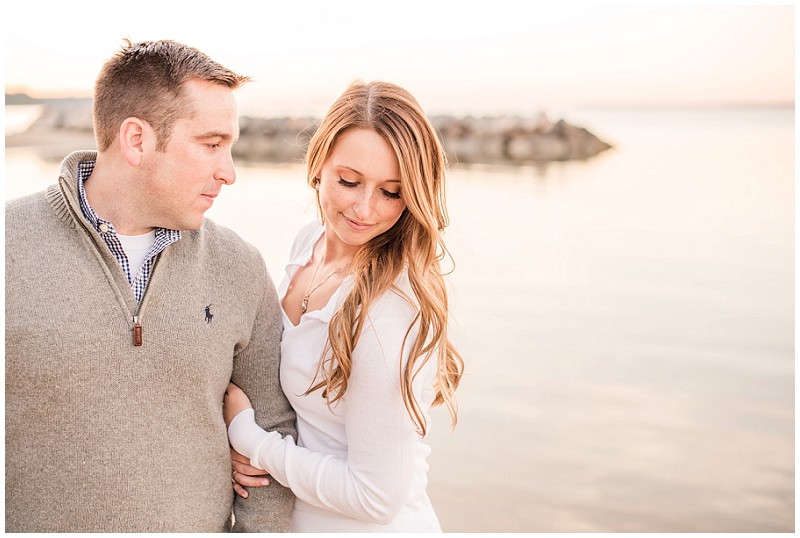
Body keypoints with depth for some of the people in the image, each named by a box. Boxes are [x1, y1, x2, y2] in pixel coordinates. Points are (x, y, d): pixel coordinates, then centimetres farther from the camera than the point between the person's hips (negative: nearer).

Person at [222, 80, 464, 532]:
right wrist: (247, 444, -9)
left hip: (373, 527, -6)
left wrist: (245, 433, -17)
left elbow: (376, 498, -25)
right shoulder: (309, 241, -6)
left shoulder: (393, 313, -30)